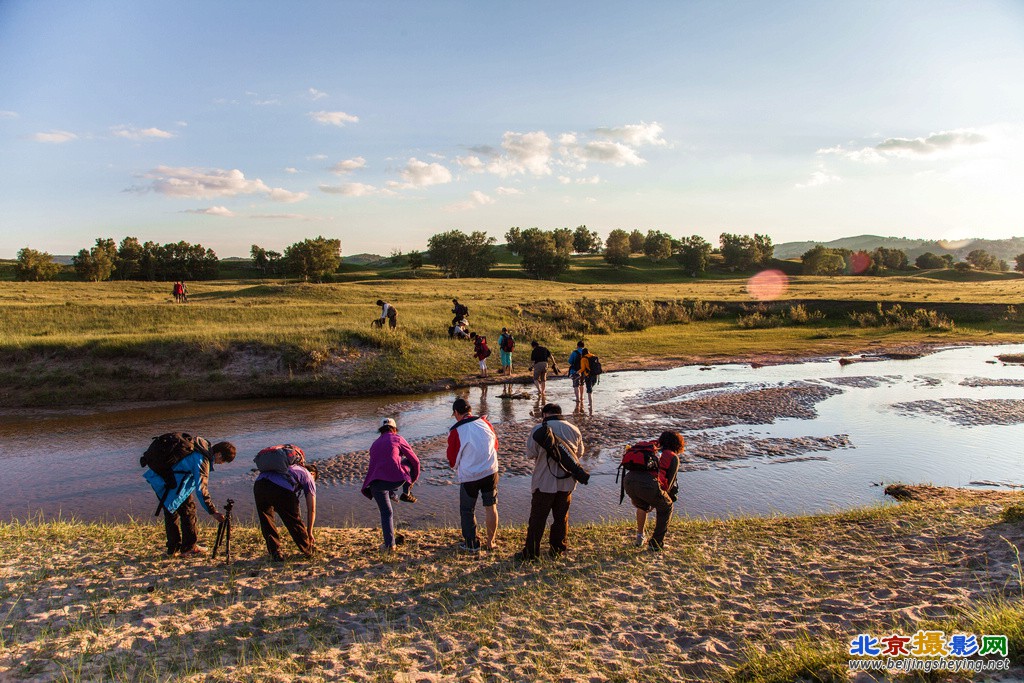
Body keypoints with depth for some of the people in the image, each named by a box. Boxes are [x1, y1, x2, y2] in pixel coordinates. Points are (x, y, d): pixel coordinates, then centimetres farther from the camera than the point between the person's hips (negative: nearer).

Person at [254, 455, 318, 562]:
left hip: (259, 483, 4)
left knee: (266, 522, 24)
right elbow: (311, 509, 25)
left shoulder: (290, 466, 41)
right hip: (281, 489, -4)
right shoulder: (308, 476, 28)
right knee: (294, 521, 17)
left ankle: (275, 553, 22)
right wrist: (309, 532, 34)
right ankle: (308, 551, 32)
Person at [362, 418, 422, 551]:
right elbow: (415, 461, 15)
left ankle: (389, 543, 10)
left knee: (386, 513, 17)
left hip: (376, 483, 3)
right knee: (407, 462, 25)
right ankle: (406, 493, 22)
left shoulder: (374, 445, 26)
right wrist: (414, 479, 29)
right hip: (396, 479, -3)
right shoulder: (397, 439, 13)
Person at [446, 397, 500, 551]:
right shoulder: (484, 422, -2)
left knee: (467, 510, 14)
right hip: (490, 472, 3)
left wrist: (455, 466, 20)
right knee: (491, 507, 15)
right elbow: (495, 444, 12)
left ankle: (471, 544, 23)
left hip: (469, 475, -3)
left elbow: (452, 459, -2)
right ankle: (490, 542, 24)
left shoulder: (456, 431, -13)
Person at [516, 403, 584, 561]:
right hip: (567, 482, 4)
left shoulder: (539, 429, -12)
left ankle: (531, 552, 10)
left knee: (537, 518, 5)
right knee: (561, 516, 17)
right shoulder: (574, 430, 1)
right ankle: (557, 548, 26)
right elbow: (579, 453, 12)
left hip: (545, 482, -4)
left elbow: (530, 453, -7)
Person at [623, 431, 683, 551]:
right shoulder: (673, 458, 19)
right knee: (665, 507, 23)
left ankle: (639, 539, 38)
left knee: (642, 506, 36)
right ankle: (656, 543, 23)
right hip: (649, 485, -5)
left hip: (628, 480, 5)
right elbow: (670, 483, 19)